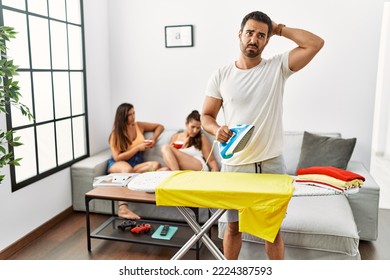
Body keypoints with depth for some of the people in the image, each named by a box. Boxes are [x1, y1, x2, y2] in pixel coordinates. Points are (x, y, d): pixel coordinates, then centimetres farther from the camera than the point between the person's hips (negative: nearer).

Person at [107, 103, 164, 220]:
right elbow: (117, 157, -11)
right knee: (127, 169, -42)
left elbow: (159, 126, 20)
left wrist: (154, 139, 1)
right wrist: (138, 147, -15)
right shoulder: (116, 134, -2)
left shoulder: (139, 126, 7)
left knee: (156, 165, -30)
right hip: (117, 164, -4)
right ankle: (123, 208, -50)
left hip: (137, 163, 4)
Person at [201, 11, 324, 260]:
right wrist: (217, 130, -18)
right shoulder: (221, 76, 1)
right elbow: (206, 116, 4)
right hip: (234, 165, 1)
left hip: (271, 164, 0)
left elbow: (316, 43, -11)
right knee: (233, 226, 15)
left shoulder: (277, 67, -1)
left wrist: (279, 29, -3)